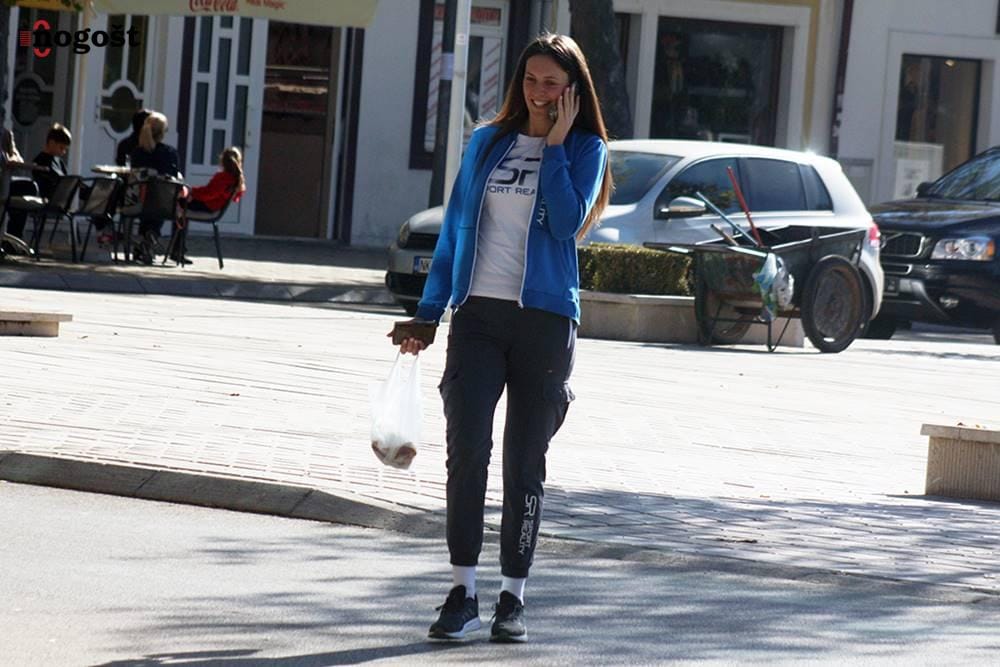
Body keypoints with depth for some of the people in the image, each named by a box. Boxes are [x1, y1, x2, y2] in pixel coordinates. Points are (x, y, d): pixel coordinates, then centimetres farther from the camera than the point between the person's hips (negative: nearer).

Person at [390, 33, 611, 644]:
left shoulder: (585, 149, 3)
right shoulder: (488, 142, 11)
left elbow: (567, 222, -13)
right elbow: (455, 229, 13)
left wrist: (556, 145, -11)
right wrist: (428, 312, 9)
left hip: (545, 319, -2)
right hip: (479, 314, 2)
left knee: (525, 461, 4)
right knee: (467, 449, -10)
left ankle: (513, 597, 12)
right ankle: (463, 592, -6)